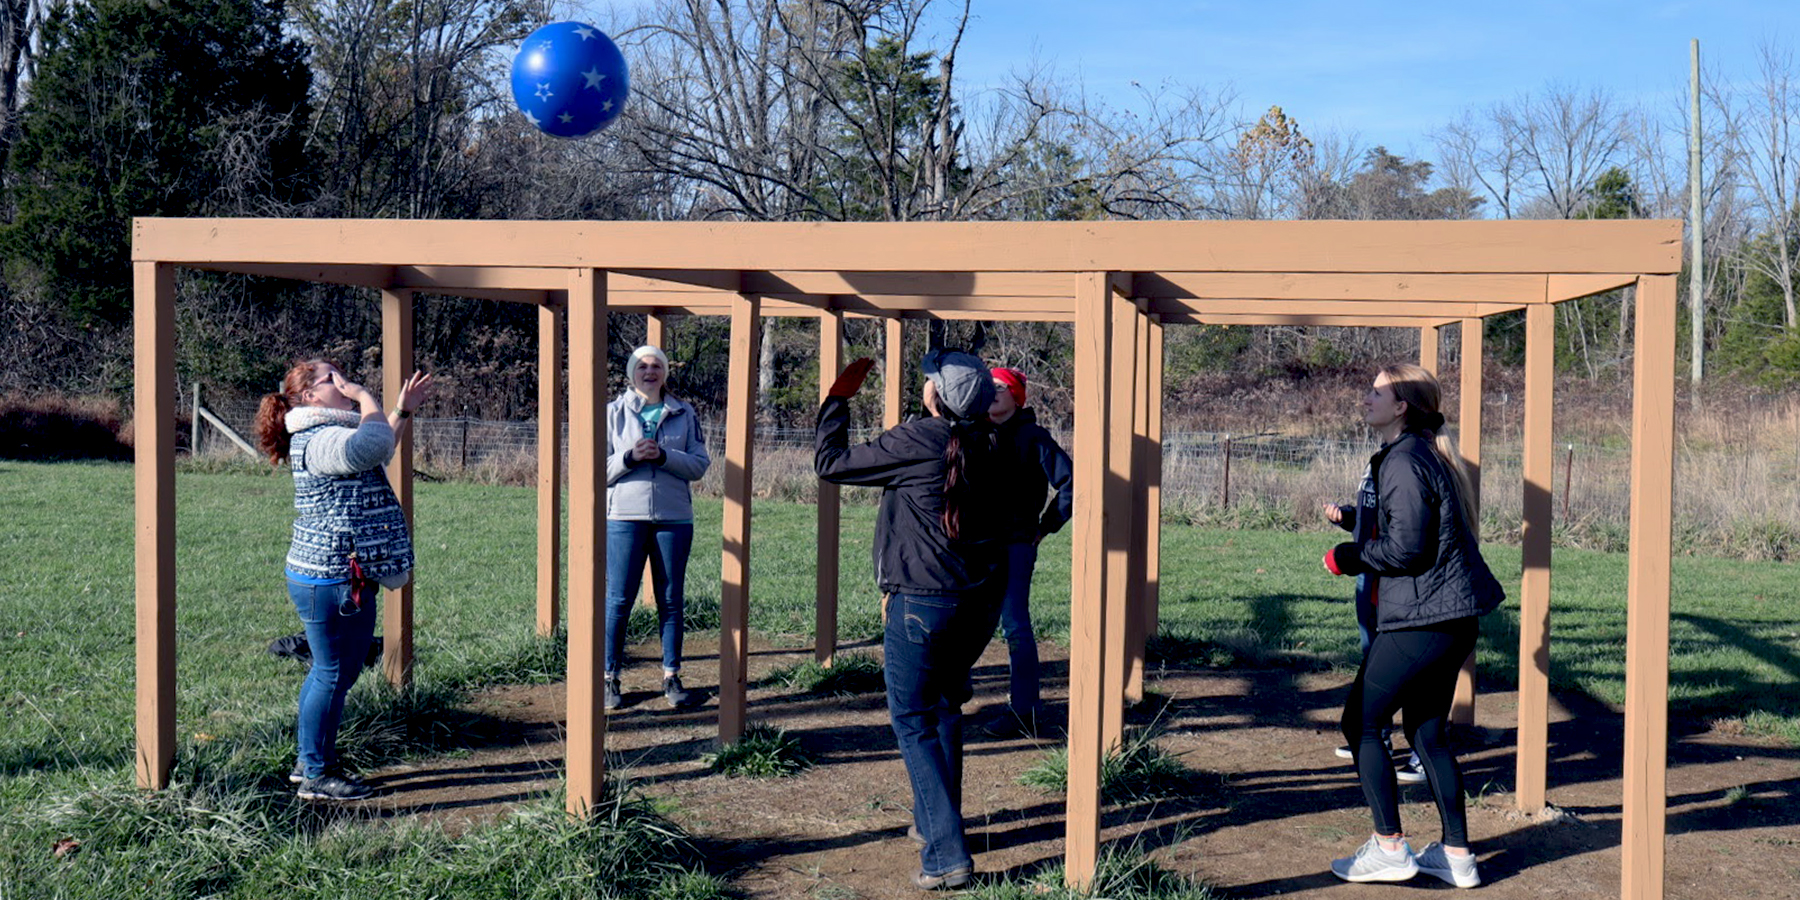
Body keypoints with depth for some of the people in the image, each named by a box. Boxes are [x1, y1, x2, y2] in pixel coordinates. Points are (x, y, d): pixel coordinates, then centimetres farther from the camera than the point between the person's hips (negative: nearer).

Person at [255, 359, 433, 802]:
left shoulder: (326, 436, 17)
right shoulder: (321, 441, -19)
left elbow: (378, 448, 32)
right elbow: (377, 443, -32)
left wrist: (404, 409, 28)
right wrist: (363, 395, -17)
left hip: (343, 578, 11)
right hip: (332, 582, -11)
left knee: (330, 670, 19)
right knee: (334, 673, -2)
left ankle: (311, 760, 31)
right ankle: (318, 775, 8)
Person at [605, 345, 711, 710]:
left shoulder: (685, 414, 8)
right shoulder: (613, 413, 6)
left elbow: (700, 464, 1)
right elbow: (600, 468, 3)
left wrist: (664, 456, -14)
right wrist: (630, 456, -14)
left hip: (674, 518, 1)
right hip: (624, 516, -1)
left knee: (672, 600, 6)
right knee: (618, 599, -1)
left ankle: (672, 676, 15)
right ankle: (609, 677, 8)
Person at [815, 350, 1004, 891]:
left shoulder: (914, 442, -12)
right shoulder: (986, 446, 6)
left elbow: (830, 461, -3)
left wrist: (839, 397, 9)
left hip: (922, 600, -7)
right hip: (983, 601, 7)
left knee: (912, 720, 0)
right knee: (946, 705, 24)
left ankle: (947, 853, -10)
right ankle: (935, 820, 34)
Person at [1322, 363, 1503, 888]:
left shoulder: (1404, 461, -15)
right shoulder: (1428, 455, 16)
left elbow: (1405, 546, -20)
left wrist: (1347, 558, -6)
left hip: (1421, 620, -10)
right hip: (1452, 616, 10)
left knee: (1361, 722, 0)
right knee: (1426, 732, 15)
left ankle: (1389, 849, 3)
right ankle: (1456, 856, 18)